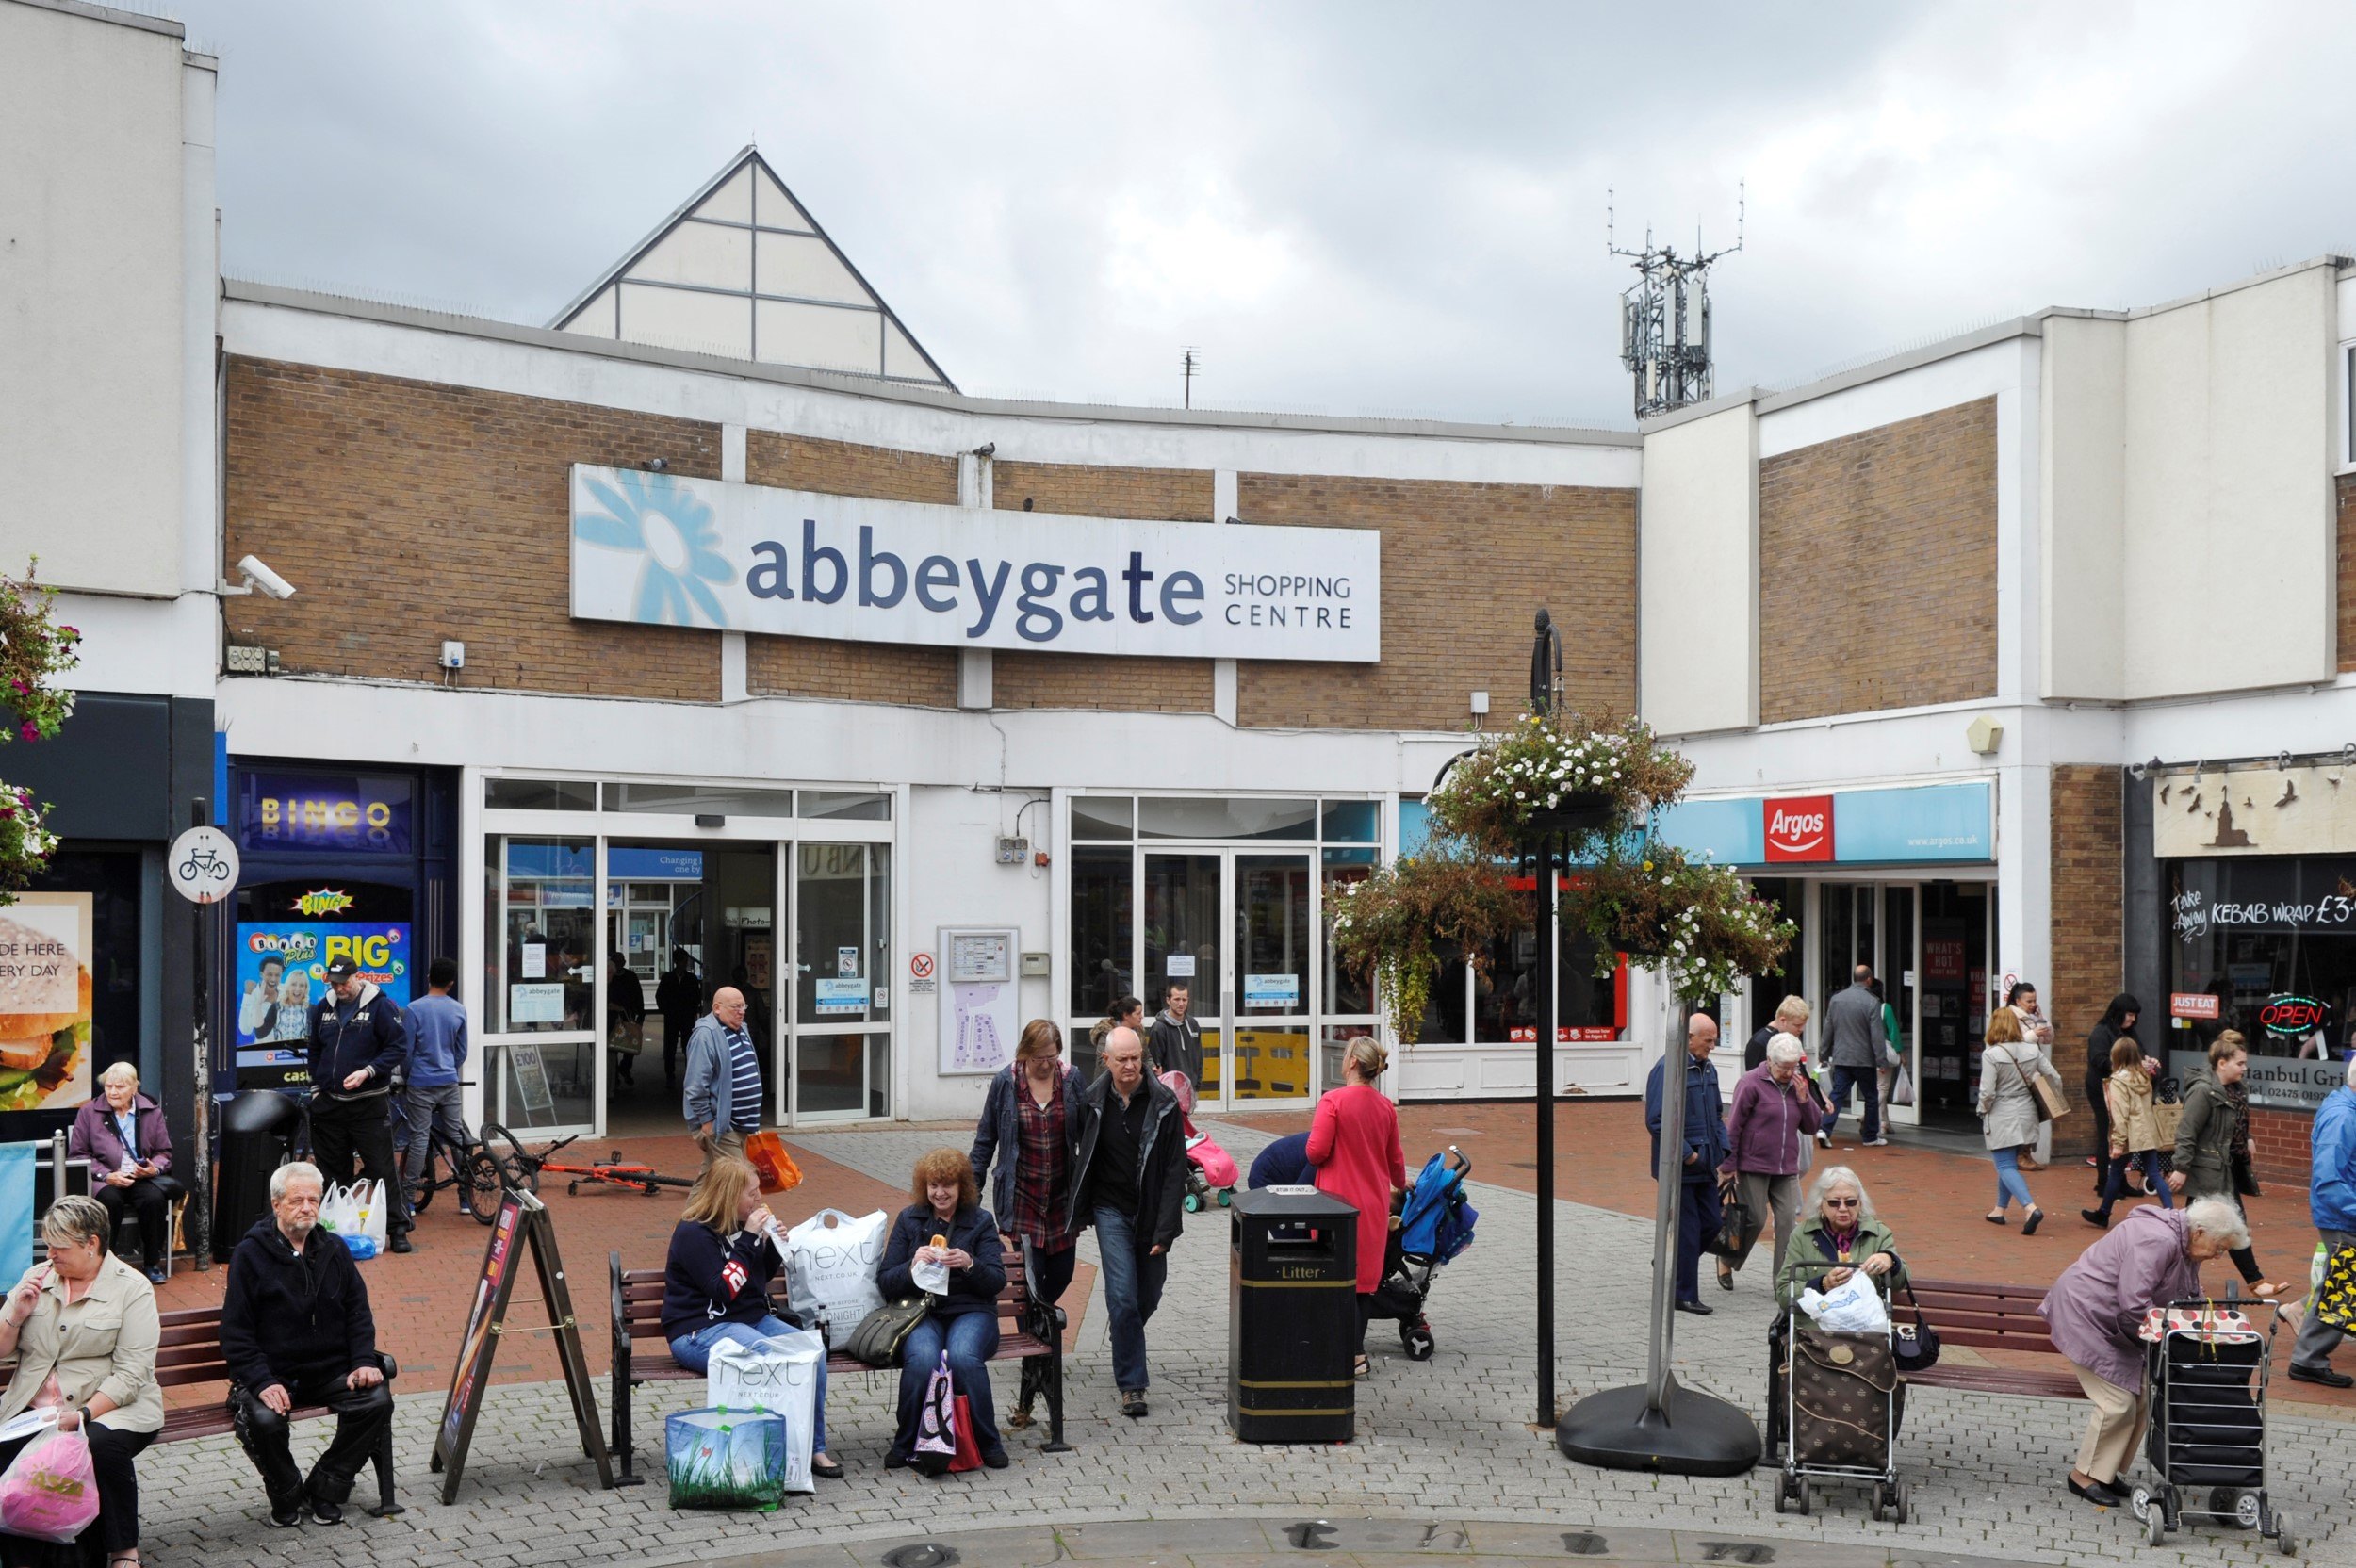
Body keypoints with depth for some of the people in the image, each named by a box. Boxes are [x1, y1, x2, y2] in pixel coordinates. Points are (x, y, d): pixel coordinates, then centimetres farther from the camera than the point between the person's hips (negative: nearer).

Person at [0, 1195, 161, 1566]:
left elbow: (131, 1374, -10)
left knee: (103, 1444, -35)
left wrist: (83, 1415, -22)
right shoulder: (37, 1278, 13)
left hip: (113, 1407, -4)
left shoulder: (132, 1289, -3)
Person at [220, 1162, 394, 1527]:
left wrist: (363, 1361, -5)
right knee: (263, 1421, -32)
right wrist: (262, 1383, -19)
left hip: (330, 1371, 4)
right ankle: (287, 1494, 0)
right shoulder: (250, 1254, -4)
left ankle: (324, 1489, 0)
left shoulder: (334, 1251, 9)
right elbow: (236, 1332, -7)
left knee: (377, 1400, -21)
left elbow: (358, 1313, 12)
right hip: (270, 1375, -3)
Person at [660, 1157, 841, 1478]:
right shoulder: (693, 1233, -11)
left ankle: (813, 1447, -9)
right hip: (701, 1331, -8)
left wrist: (771, 1243, 5)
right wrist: (748, 1239, -18)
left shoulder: (740, 1226, 13)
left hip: (754, 1319, 8)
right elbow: (723, 1290, -19)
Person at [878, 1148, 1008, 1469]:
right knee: (922, 1359, -34)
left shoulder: (981, 1221, 9)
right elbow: (885, 1281, 6)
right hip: (921, 1312, 1)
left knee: (964, 1357, -34)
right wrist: (912, 1266, -15)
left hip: (970, 1311, 0)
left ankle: (988, 1443, -15)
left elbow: (997, 1282, 1)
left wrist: (969, 1264, -19)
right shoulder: (909, 1219, 11)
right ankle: (906, 1444, -13)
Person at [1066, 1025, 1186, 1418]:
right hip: (1111, 1211, -1)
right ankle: (1131, 1384, -1)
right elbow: (1076, 1150, 7)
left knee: (1149, 1296, 11)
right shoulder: (1092, 1101, -5)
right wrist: (1076, 1213, 4)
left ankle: (1125, 1345, 42)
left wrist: (1165, 1229, -12)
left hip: (1151, 1212, 1)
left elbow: (1175, 1168, -7)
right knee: (1123, 1298, -10)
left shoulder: (1163, 1102, -8)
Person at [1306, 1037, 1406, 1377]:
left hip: (1339, 1200, -5)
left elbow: (1316, 1152, -19)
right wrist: (1399, 1186, 33)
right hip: (1374, 1204, 6)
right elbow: (1396, 1157, 14)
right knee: (1366, 1273, 13)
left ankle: (1354, 1354, 2)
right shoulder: (1386, 1106, 4)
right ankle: (1355, 1346, 18)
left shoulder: (1333, 1100, -15)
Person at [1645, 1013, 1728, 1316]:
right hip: (1679, 1167, -8)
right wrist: (1687, 1154, -18)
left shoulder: (1707, 1068, 11)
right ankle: (1685, 1296, 11)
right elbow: (1656, 1121, -20)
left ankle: (1670, 1266, 33)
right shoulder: (1667, 1069, -16)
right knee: (1688, 1231, -1)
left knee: (1711, 1224, 11)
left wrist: (1722, 1148, 8)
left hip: (1705, 1165, 8)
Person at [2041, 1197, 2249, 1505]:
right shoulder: (2157, 1241, -28)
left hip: (2112, 1323, 11)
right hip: (2083, 1314, -11)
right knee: (2118, 1401, -11)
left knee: (2141, 1396, 5)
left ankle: (2105, 1472, 14)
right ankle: (2085, 1475, 3)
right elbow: (2135, 1305, -31)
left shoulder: (2182, 1246, 6)